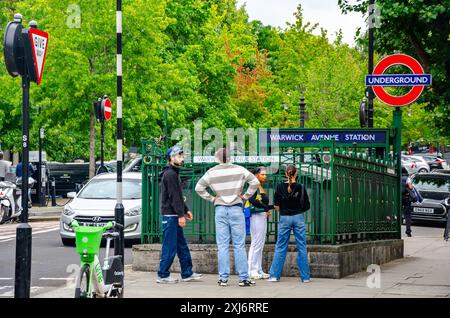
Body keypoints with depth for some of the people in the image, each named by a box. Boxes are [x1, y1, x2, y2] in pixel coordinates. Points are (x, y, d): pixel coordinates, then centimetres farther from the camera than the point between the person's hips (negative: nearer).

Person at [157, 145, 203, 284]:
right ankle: (163, 275, -1)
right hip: (170, 215, -11)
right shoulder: (170, 174, -13)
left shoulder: (173, 173, 20)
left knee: (182, 245, 12)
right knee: (170, 247, -7)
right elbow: (174, 197, -19)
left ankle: (187, 273, 17)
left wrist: (185, 210, 22)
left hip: (174, 215, 11)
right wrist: (181, 215, -20)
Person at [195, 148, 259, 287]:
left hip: (220, 209, 1)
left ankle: (223, 278, 3)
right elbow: (255, 182, -4)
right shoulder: (239, 170, -2)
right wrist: (245, 196, 3)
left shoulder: (212, 172, 2)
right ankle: (243, 278, 1)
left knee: (222, 246, 5)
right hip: (236, 209, -1)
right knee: (239, 245, 2)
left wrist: (211, 198, 8)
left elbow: (199, 188, 5)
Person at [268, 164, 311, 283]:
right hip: (298, 218, -1)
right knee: (301, 247, 4)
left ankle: (274, 275, 5)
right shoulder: (301, 187, -5)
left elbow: (276, 206, 0)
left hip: (284, 218, 1)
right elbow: (307, 206, 0)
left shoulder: (280, 187, -3)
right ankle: (305, 276, 6)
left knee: (280, 247, 7)